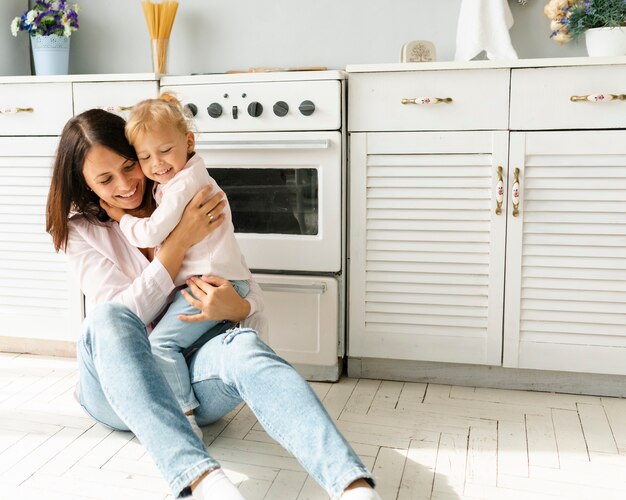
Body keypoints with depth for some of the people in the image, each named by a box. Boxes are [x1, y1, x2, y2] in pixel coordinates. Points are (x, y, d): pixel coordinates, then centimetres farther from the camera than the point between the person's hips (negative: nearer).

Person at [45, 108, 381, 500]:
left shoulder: (194, 208, 5)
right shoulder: (81, 230, 5)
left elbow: (257, 305, 1)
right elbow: (122, 316, -11)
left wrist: (239, 309, -24)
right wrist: (179, 241, -20)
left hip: (194, 372, 0)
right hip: (118, 386, 1)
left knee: (243, 344, -35)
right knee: (107, 318, -33)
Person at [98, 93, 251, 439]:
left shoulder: (183, 183, -14)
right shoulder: (179, 180, 19)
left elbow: (152, 233, -16)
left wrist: (120, 217, 0)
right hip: (207, 281, 11)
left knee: (162, 340, -16)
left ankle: (186, 416, -15)